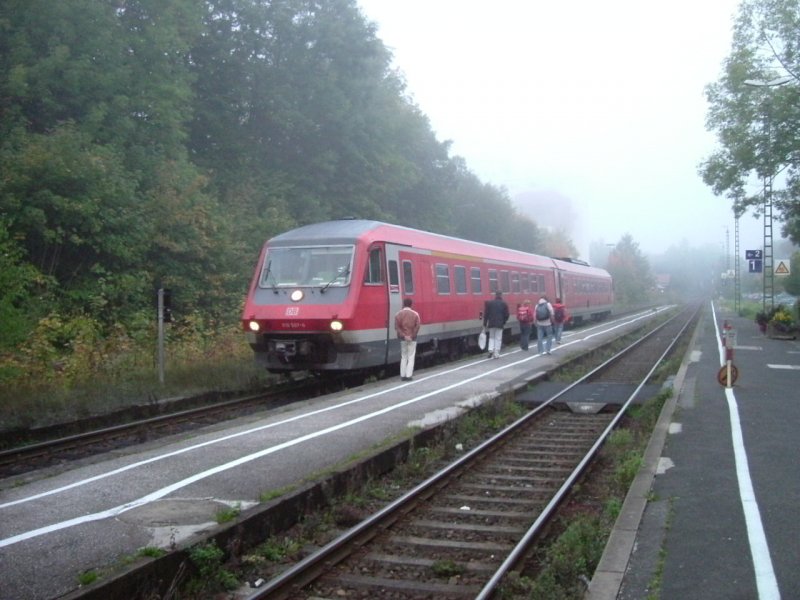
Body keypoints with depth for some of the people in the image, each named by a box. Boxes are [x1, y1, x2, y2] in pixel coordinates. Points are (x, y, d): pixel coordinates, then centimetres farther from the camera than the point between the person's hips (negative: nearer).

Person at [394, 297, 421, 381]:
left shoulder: (398, 314, -2)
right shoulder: (415, 314, -5)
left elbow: (397, 327, -8)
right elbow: (417, 327, -11)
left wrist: (403, 336, -10)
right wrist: (412, 336, -6)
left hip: (403, 339, 2)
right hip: (412, 339, -2)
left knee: (403, 357, 12)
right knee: (411, 357, 3)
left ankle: (403, 375, 11)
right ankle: (409, 375, -2)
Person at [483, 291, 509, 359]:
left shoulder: (489, 303, 0)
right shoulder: (504, 304, -2)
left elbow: (486, 314, -1)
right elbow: (506, 314, -2)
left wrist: (485, 323, 3)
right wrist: (504, 322, 14)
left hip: (491, 323, 2)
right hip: (500, 324, -1)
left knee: (491, 337, 17)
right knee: (498, 338, 5)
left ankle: (491, 350, -2)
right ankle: (496, 353, 2)